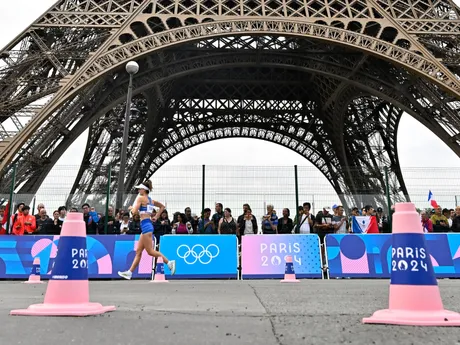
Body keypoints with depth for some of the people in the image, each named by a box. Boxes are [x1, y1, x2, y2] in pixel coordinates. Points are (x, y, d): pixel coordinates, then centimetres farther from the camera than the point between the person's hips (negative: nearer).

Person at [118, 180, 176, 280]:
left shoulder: (140, 198, -7)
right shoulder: (151, 200, 16)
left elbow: (134, 211, -15)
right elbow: (162, 206, 25)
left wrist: (131, 207, 7)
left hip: (145, 225, -9)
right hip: (147, 225, 9)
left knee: (150, 251, -6)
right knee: (138, 251, 10)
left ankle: (169, 262, -9)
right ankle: (129, 272, 14)